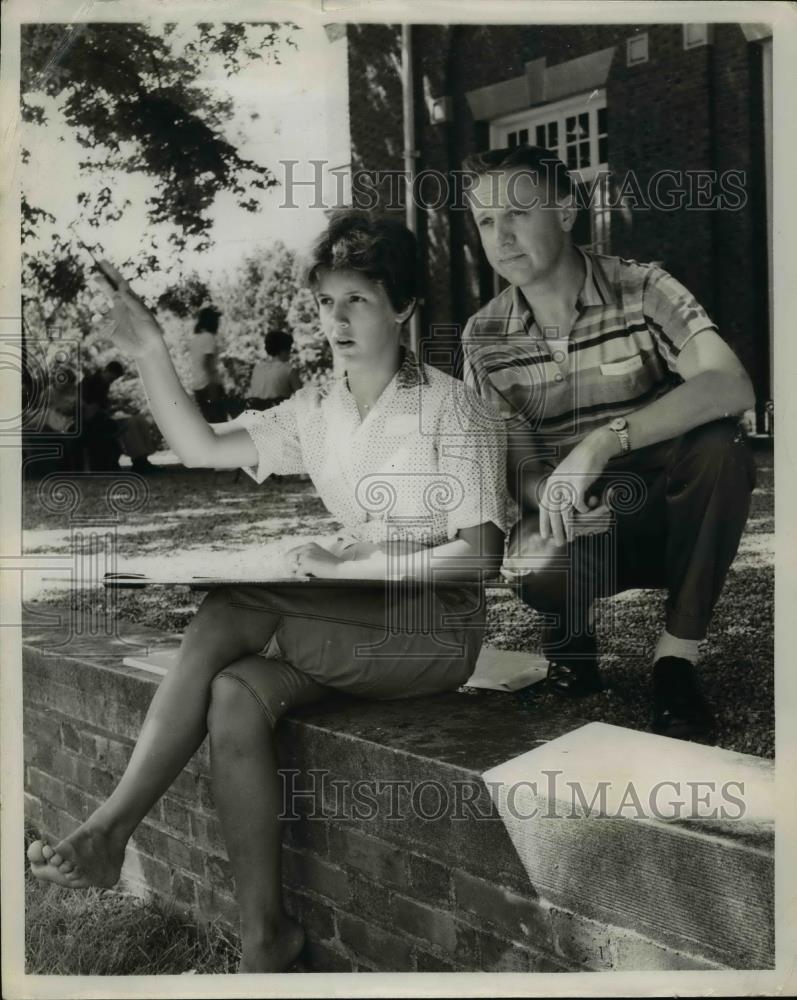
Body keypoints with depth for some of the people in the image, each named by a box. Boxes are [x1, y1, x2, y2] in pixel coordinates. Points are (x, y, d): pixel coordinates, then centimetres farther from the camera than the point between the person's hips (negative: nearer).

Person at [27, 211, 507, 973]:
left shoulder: (453, 410, -8)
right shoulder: (316, 411, 10)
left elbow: (479, 555, -15)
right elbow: (200, 448, 7)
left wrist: (351, 566, -21)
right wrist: (149, 353, -2)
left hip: (435, 629, -5)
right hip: (353, 622, 6)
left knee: (228, 614, -24)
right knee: (235, 697, -25)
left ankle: (112, 827, -15)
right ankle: (262, 939, -18)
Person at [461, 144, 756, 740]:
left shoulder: (641, 290, -12)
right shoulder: (485, 339, -4)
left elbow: (731, 387, -28)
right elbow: (518, 467, -5)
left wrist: (602, 442, -39)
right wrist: (555, 492, -30)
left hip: (667, 516, 0)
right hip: (583, 528, 0)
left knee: (720, 445, -32)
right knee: (539, 568, -35)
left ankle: (677, 658, -15)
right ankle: (573, 625, 5)